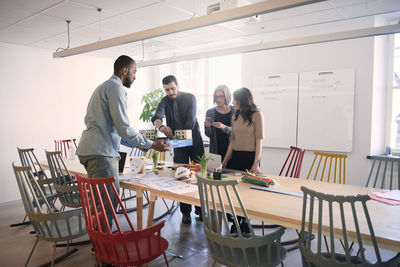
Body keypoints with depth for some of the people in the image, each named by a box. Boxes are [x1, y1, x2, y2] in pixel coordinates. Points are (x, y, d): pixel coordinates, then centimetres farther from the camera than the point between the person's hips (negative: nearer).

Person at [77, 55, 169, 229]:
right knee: (109, 200, -11)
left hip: (88, 150, 11)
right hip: (101, 153, -11)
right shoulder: (116, 87, -8)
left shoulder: (103, 86, 25)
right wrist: (151, 145, -8)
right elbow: (123, 128, -16)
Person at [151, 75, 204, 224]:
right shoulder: (165, 102, 0)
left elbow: (191, 120, -13)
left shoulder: (190, 98, -2)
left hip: (195, 141, 0)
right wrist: (161, 126, -43)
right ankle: (185, 211, 10)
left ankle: (200, 208, 16)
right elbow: (156, 117, -20)